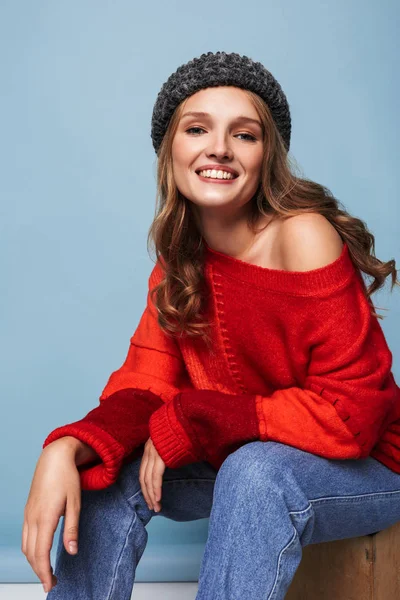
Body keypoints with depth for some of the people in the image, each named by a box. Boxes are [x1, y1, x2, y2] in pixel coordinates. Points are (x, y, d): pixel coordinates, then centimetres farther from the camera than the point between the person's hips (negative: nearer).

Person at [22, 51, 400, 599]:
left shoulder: (302, 236, -22)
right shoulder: (181, 256, -2)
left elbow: (348, 412, -25)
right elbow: (147, 383, -7)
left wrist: (190, 421, -23)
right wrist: (69, 448, -28)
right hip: (237, 461, 6)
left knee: (255, 471, -34)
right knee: (111, 471, -11)